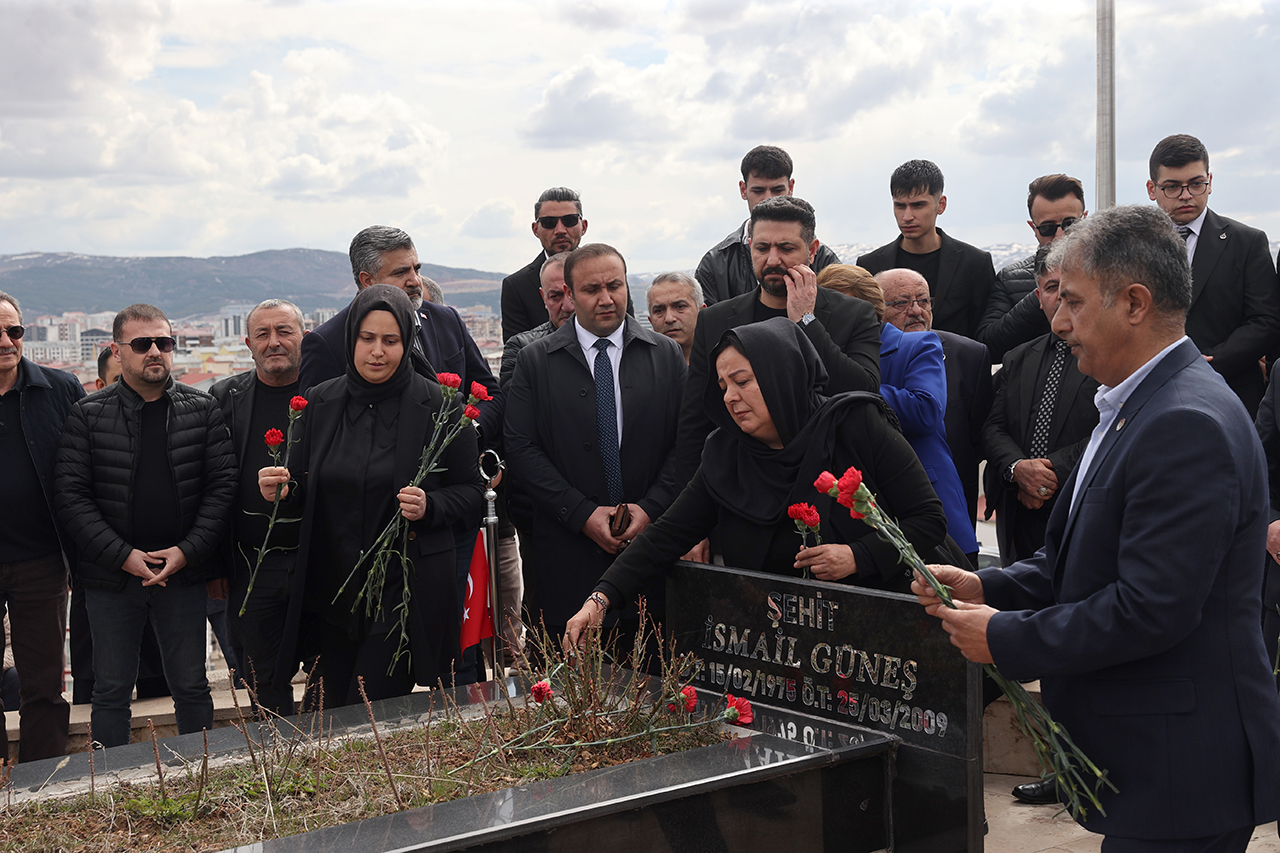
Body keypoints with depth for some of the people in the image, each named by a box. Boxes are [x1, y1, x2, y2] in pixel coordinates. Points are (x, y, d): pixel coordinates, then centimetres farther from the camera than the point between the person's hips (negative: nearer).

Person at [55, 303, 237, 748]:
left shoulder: (202, 410, 3)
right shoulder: (87, 415, -1)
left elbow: (223, 485, 0)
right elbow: (70, 495, -5)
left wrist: (189, 550, -11)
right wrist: (123, 555, -13)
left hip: (183, 573, 1)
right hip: (111, 577, 0)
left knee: (192, 687, 9)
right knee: (112, 690, 9)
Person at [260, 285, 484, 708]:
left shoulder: (437, 406, -5)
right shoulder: (321, 403, 5)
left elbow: (471, 490, 0)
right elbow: (302, 490, 11)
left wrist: (429, 507, -18)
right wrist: (278, 491, -10)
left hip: (406, 591, -4)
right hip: (333, 591, 4)